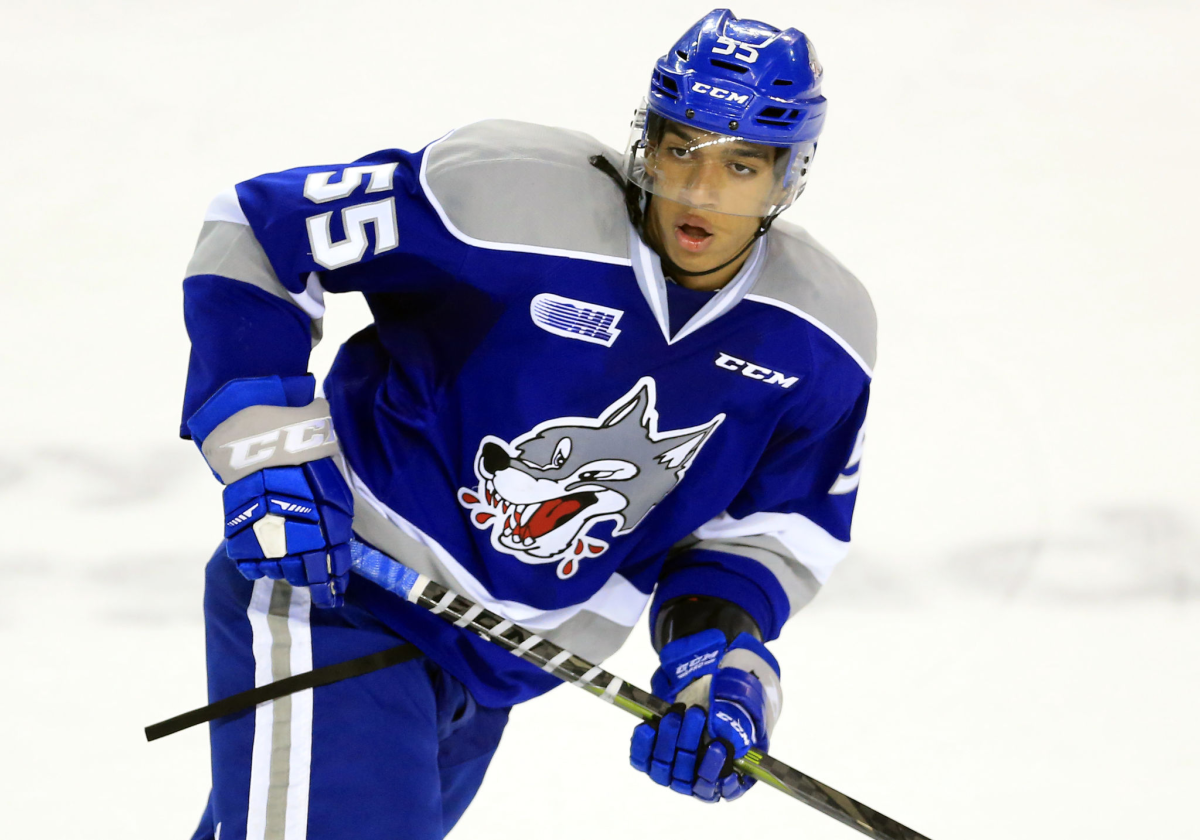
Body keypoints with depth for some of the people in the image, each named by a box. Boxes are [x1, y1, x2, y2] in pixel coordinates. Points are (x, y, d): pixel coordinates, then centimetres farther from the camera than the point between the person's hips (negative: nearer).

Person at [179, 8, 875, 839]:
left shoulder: (820, 341, -7)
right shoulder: (503, 198, -25)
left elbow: (771, 528, 6)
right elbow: (255, 235, -16)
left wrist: (724, 661, -13)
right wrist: (269, 450, -23)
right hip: (334, 587, -6)